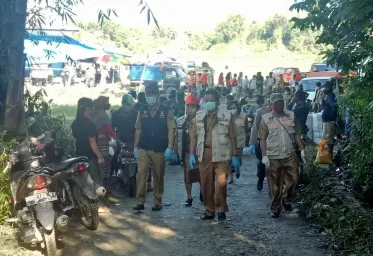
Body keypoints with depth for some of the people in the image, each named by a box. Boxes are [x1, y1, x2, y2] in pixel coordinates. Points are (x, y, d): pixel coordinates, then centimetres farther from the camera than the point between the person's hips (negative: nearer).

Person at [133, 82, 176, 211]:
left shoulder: (166, 111, 0)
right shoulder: (142, 111, 10)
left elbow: (171, 130, -5)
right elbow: (138, 130, 13)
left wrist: (169, 148, -13)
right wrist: (135, 147, 9)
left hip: (159, 150, -2)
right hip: (143, 149, 2)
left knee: (158, 176, 7)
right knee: (141, 174, -10)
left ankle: (157, 202, 17)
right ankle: (140, 202, -8)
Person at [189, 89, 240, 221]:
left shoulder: (226, 115, 0)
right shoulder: (199, 115, 8)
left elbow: (232, 137, 1)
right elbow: (194, 136, 7)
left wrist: (235, 156, -2)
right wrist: (192, 154, -1)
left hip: (222, 154, -3)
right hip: (204, 154, 3)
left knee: (221, 183, -10)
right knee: (206, 184, 8)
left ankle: (221, 209, 9)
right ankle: (209, 210, 22)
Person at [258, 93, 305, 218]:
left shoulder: (291, 116, 6)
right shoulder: (266, 119, -2)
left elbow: (297, 134, 10)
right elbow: (263, 139, -3)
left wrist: (302, 149, 3)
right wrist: (264, 155, -10)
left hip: (290, 156, 2)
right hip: (273, 157, -2)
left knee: (293, 178, -1)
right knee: (274, 185, 5)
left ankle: (287, 201, 23)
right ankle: (275, 208, 19)